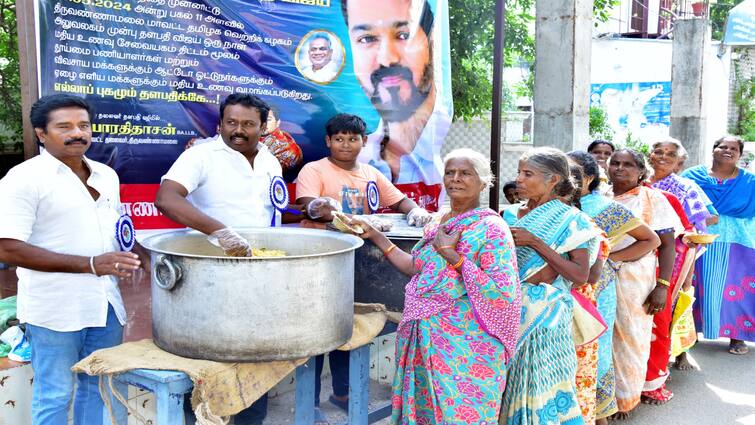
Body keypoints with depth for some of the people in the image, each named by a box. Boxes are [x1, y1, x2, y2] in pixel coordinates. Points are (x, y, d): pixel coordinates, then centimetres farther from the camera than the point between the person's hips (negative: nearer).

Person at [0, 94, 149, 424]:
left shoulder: (106, 175, 9)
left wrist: (146, 257, 2)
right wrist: (90, 264, -25)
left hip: (105, 304, 6)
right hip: (54, 310, -6)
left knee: (98, 387, 18)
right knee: (54, 397, 8)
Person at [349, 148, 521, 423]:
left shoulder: (491, 228, -12)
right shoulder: (438, 221, 9)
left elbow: (502, 292, -19)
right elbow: (415, 267, 13)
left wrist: (452, 254, -21)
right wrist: (375, 235, 10)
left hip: (464, 346, -7)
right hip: (425, 340, 7)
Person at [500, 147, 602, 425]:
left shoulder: (570, 220, -5)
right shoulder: (510, 215, 8)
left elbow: (580, 275, -15)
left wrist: (535, 243, -17)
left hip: (546, 312, -4)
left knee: (543, 384, 1)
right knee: (510, 381, 9)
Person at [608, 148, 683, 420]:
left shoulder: (652, 199, 0)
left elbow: (667, 245, -4)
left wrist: (662, 286, -12)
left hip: (635, 280, -2)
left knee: (631, 338, 6)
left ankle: (625, 398, 23)